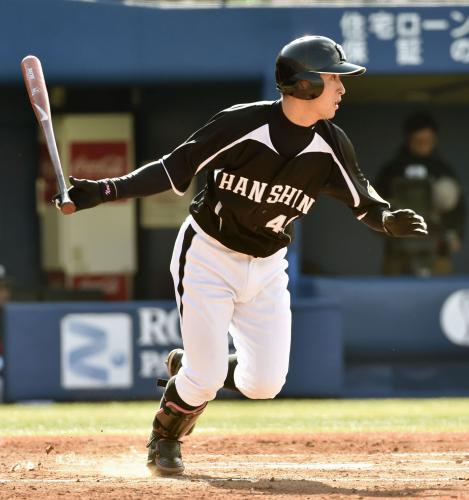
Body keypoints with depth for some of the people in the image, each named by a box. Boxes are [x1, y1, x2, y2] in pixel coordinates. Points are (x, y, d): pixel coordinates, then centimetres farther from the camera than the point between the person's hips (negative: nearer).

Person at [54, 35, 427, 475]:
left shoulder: (330, 146, -8)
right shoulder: (242, 124, -21)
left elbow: (362, 202, -1)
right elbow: (175, 170, -17)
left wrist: (388, 220, -25)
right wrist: (104, 191, -26)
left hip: (266, 269, 5)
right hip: (208, 257, -5)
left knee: (264, 385, -4)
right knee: (205, 381, -10)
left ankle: (190, 368, 27)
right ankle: (164, 440, 23)